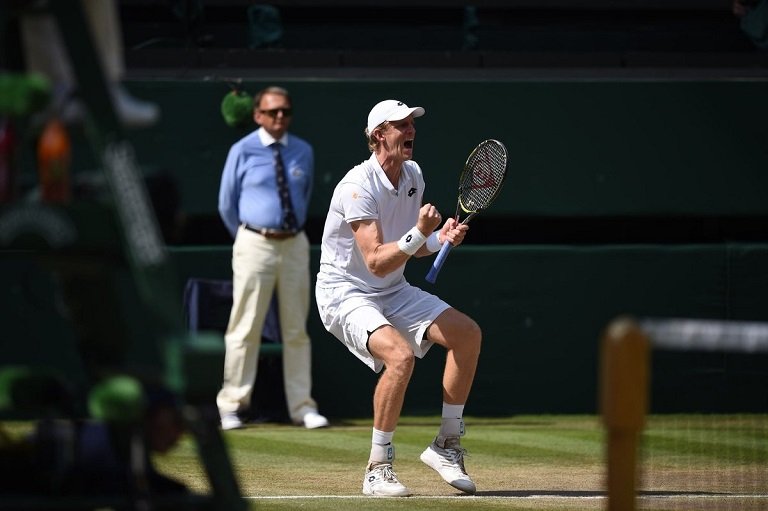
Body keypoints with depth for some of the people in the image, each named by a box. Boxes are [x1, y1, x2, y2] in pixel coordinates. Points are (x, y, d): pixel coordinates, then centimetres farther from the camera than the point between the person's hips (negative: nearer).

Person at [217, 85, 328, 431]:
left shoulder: (303, 152, 9)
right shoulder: (242, 151, -2)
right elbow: (227, 204, 5)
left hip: (295, 244, 4)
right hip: (255, 243, -4)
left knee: (296, 329, 6)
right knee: (245, 327, -3)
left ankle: (302, 406, 10)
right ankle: (231, 406, 2)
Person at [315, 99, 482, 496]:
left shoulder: (413, 174, 3)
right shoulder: (358, 187, -23)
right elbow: (376, 261, -29)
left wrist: (441, 238, -6)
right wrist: (419, 233, -38)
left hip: (392, 292, 9)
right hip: (345, 293, -8)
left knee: (467, 333, -3)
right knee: (401, 355, -32)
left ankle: (446, 445, 8)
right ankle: (378, 470, -20)